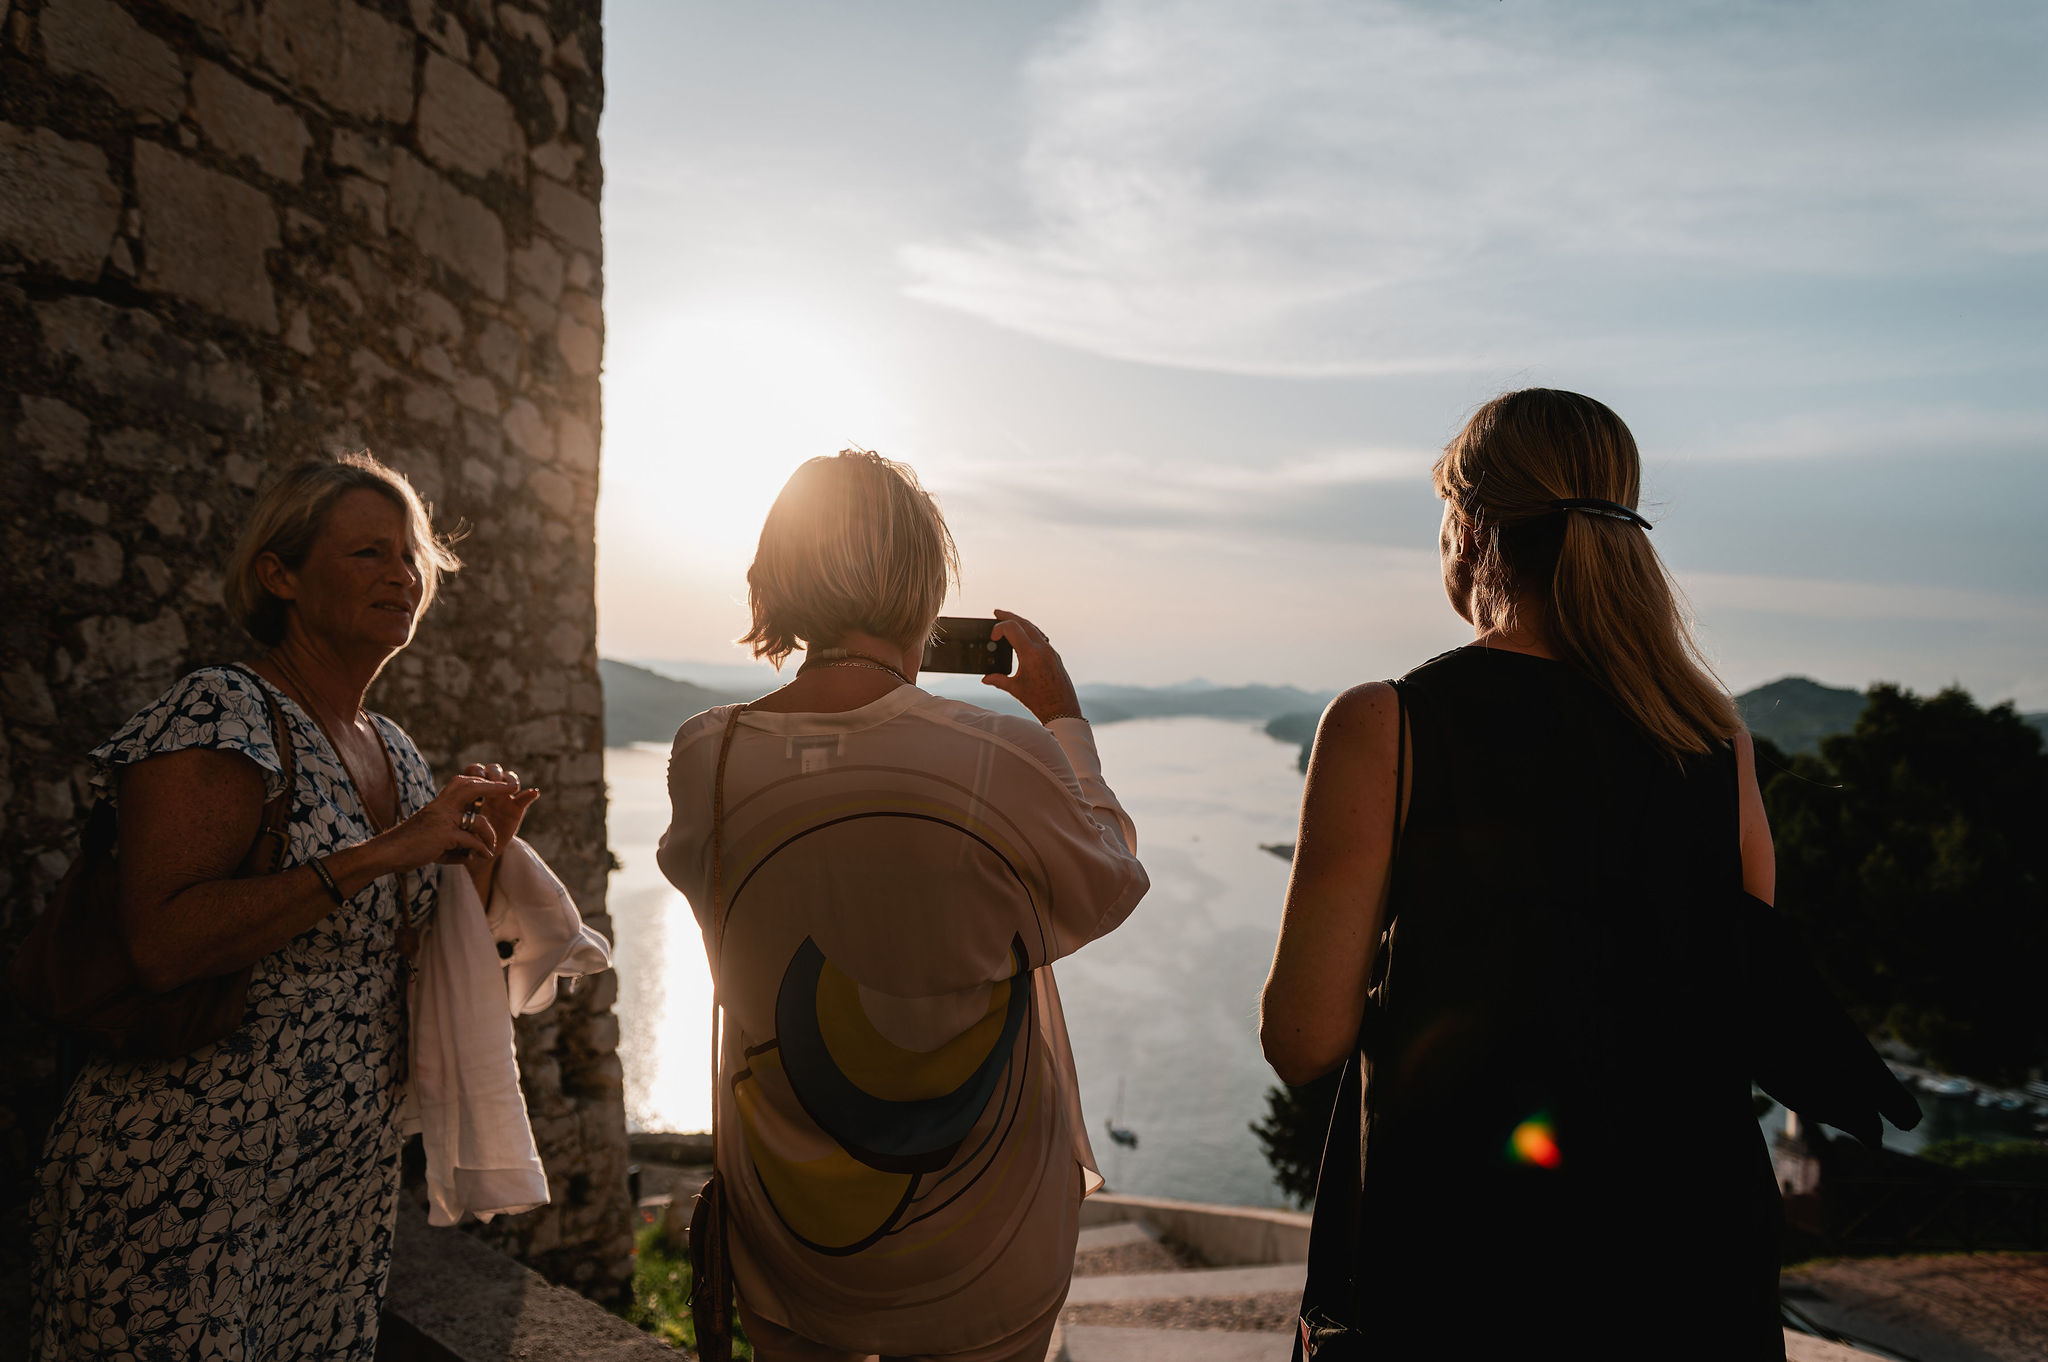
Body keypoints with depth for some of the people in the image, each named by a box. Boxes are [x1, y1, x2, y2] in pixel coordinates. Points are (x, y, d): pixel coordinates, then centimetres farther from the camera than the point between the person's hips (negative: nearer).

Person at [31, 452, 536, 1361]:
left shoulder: (396, 753, 9)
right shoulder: (219, 713, -14)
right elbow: (161, 946, -25)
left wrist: (479, 852, 0)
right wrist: (380, 854, -25)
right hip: (191, 1174, -7)